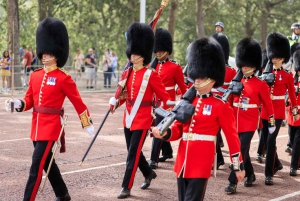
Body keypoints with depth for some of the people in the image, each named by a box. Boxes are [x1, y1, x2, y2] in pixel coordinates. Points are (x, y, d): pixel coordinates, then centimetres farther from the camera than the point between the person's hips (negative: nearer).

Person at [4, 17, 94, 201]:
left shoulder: (64, 78, -8)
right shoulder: (35, 76, 9)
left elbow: (78, 102, -2)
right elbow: (29, 101, 12)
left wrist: (88, 124, 4)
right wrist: (17, 104, -10)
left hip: (51, 127, -7)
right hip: (36, 126, 7)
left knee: (37, 165, -11)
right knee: (47, 162, 18)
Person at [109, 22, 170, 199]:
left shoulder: (151, 74, -11)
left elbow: (164, 97, -9)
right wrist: (116, 102, -3)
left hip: (142, 119, -6)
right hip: (128, 118, 7)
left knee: (133, 154, -6)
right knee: (134, 151, 16)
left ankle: (126, 187, 1)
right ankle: (149, 173, 39)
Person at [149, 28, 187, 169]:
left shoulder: (175, 67, -7)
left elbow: (183, 87, 0)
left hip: (167, 103, -6)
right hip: (155, 102, 6)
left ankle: (154, 160, -10)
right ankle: (168, 152, 36)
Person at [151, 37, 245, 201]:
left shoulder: (221, 106, -4)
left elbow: (232, 137, -1)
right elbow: (178, 128, 12)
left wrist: (238, 166, 0)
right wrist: (164, 133, -11)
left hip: (201, 164, -6)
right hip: (182, 162, 6)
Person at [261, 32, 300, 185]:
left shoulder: (287, 76, 0)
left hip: (278, 112, -4)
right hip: (265, 111, 4)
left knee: (271, 140, -16)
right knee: (266, 140, 12)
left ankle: (269, 173, -13)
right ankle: (277, 164, 38)